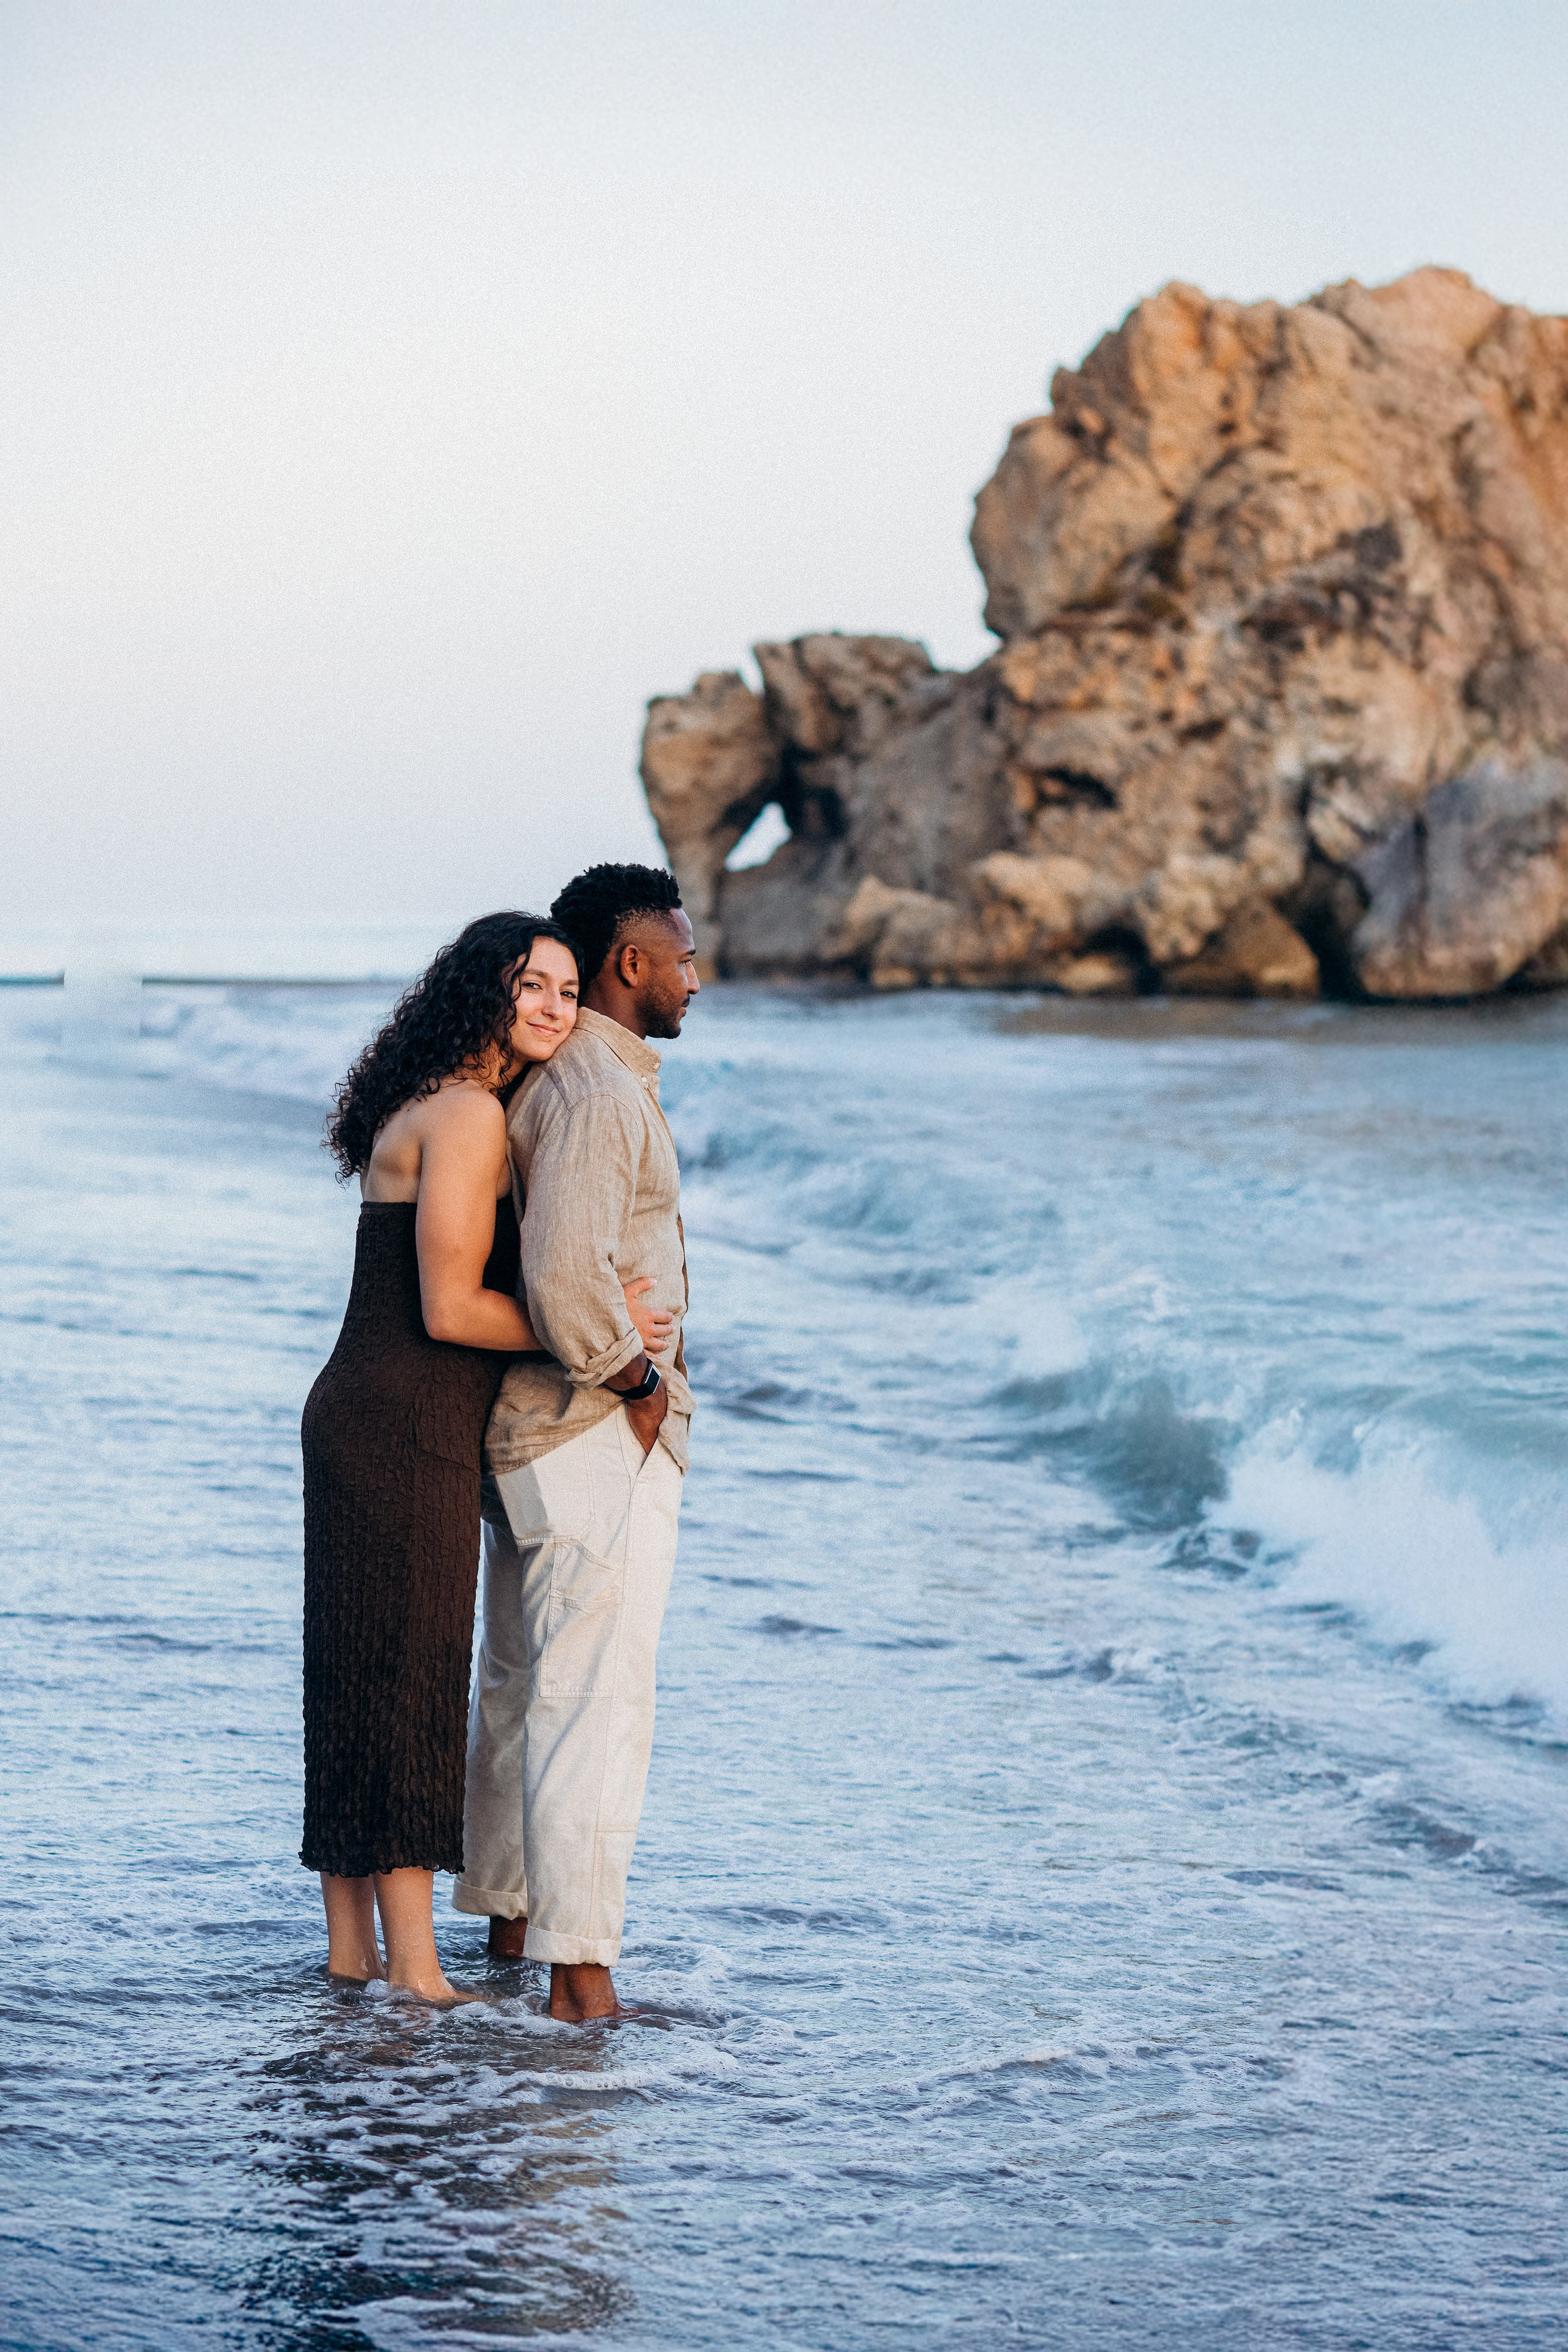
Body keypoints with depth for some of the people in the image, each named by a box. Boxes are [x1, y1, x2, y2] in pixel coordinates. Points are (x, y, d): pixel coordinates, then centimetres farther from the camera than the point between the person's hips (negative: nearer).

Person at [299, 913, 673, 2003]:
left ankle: (351, 1951, 19)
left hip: (368, 1420, 10)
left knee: (361, 1683, 12)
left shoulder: (429, 1109, 17)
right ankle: (413, 1965, 1)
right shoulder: (469, 1114, -14)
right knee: (408, 1681, -5)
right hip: (406, 1431, -10)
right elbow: (450, 1310, -18)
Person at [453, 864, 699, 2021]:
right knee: (596, 1704, -11)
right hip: (599, 1442, -11)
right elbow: (567, 1276, -29)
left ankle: (513, 1920, 32)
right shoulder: (598, 1094, -18)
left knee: (521, 1686, 19)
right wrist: (637, 1378, -15)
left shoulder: (553, 1083, 14)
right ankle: (581, 1977, -12)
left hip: (535, 1431, 11)